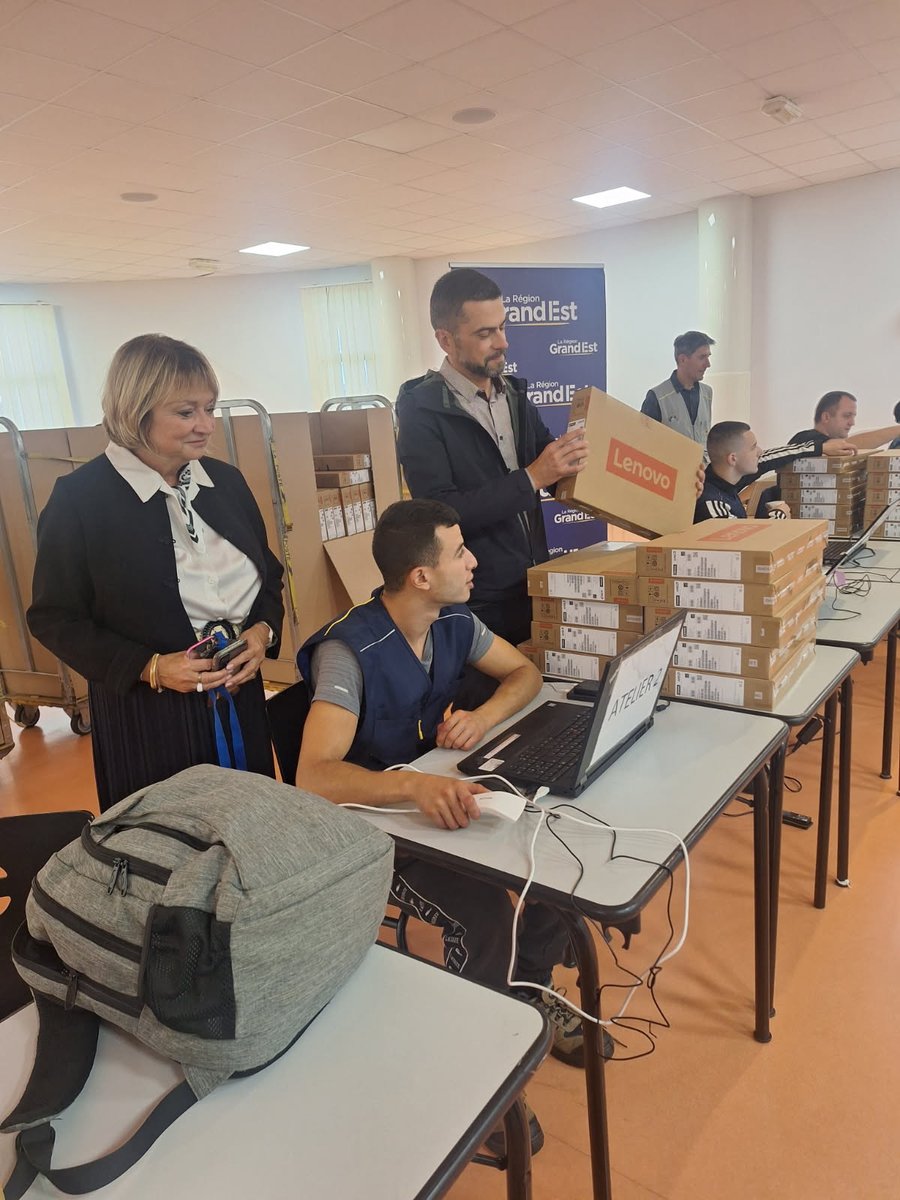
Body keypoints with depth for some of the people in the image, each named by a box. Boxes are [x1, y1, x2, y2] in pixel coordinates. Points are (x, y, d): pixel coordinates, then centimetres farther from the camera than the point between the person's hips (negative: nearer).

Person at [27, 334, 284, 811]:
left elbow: (269, 575, 12)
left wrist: (263, 631, -8)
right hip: (147, 717, -4)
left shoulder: (225, 481, 3)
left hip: (240, 701, 5)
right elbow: (54, 617, -8)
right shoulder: (79, 498, -12)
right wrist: (150, 668, -19)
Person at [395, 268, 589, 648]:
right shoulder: (422, 409, -11)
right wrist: (531, 478, -22)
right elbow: (441, 511, -21)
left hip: (537, 589, 6)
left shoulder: (514, 395, 8)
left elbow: (560, 479, 17)